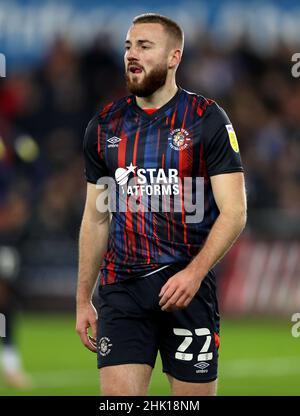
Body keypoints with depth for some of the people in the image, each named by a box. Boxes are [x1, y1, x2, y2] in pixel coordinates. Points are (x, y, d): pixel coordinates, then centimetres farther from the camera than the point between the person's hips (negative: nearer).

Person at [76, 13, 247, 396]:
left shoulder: (207, 120, -2)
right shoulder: (104, 126, 10)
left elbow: (234, 212, -7)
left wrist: (194, 273, -20)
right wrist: (83, 300, 12)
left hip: (187, 285, -3)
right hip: (121, 288, 3)